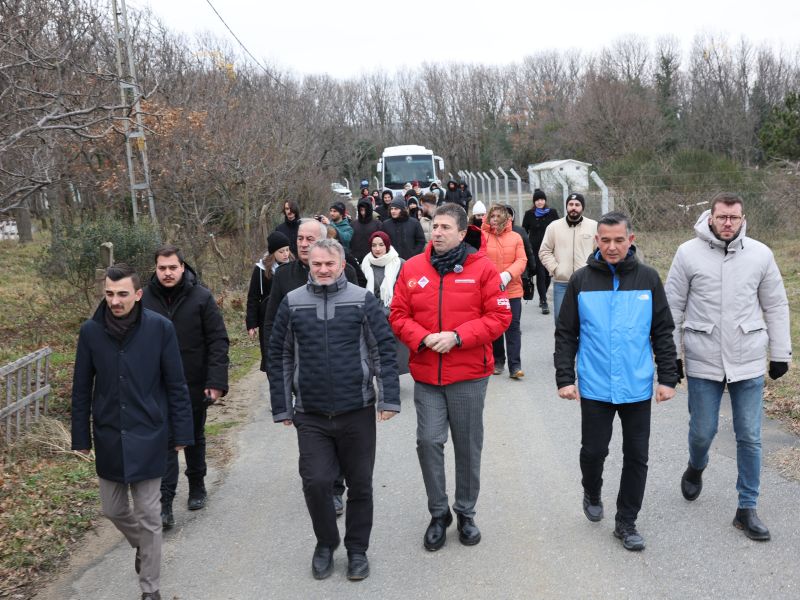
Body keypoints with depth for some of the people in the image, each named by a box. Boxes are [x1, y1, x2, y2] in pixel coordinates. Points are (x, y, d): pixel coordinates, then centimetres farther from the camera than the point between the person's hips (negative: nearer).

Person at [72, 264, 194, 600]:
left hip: (147, 437, -3)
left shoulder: (160, 328, -12)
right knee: (113, 509, 15)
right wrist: (81, 437, 4)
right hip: (108, 437, 3)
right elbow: (82, 389, 2)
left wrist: (181, 432, -4)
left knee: (148, 516, 4)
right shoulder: (91, 331, -6)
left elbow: (176, 385, -6)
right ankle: (141, 545, 46)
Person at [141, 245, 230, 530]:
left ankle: (197, 487, 37)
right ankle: (165, 503, -1)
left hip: (195, 385, 0)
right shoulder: (145, 299, -3)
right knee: (164, 442, -4)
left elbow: (218, 342, -10)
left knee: (194, 438, 17)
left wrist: (216, 382, -16)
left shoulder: (201, 297, -9)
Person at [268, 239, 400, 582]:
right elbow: (279, 356, 6)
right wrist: (282, 407, 5)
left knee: (360, 485, 9)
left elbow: (384, 349, -3)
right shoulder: (292, 303, 2)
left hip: (357, 411, 0)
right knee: (315, 482, -1)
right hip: (310, 415, 1)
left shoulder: (362, 301, -2)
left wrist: (388, 398, -10)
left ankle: (357, 549, 29)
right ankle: (325, 544, 25)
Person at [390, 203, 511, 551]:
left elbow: (499, 317, -7)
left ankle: (466, 513, 30)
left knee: (468, 446, 11)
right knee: (428, 442, 0)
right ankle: (438, 513, 20)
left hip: (469, 375, -1)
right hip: (426, 375, 2)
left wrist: (457, 337, -17)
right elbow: (398, 316, 4)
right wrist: (422, 338, -15)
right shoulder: (412, 268, 2)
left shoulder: (482, 269, -5)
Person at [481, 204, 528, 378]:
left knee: (513, 327, 0)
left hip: (512, 290, 0)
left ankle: (515, 366, 2)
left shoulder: (515, 237, 2)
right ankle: (497, 361, 25)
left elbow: (521, 261, -3)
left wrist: (507, 275, -20)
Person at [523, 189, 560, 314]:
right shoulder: (529, 214, 3)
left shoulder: (552, 213, 5)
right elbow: (524, 232, 6)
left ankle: (542, 297, 30)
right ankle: (544, 302, -4)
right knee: (540, 274, -6)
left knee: (547, 274, 8)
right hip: (535, 249, -2)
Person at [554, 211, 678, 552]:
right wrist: (565, 379, -5)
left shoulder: (648, 278, 0)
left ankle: (626, 522, 22)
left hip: (637, 388, 1)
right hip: (595, 388, -1)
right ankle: (592, 494, 39)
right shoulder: (581, 280, -2)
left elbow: (663, 332, 4)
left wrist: (668, 378, 0)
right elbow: (566, 334, 1)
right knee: (593, 451, 8)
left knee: (637, 457, 7)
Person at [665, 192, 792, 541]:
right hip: (703, 361, -1)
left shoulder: (760, 254, -1)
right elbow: (673, 306, 0)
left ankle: (747, 509, 17)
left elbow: (775, 306, 7)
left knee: (750, 437, 5)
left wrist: (781, 353, 7)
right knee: (702, 431, 9)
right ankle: (696, 467, 43)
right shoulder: (688, 253, -5)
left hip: (749, 362, 1)